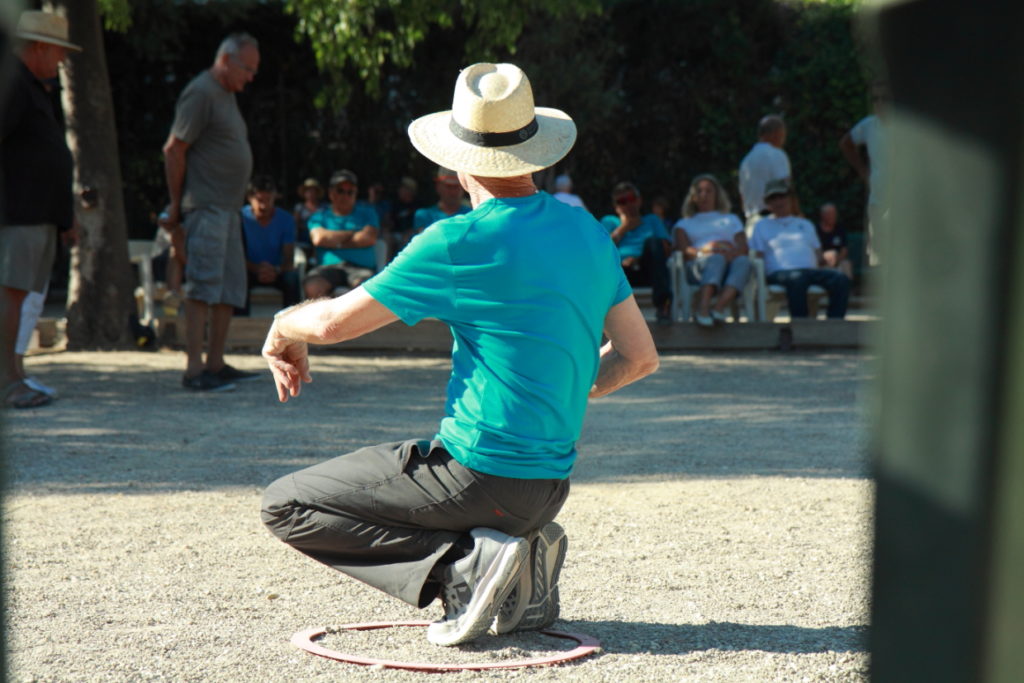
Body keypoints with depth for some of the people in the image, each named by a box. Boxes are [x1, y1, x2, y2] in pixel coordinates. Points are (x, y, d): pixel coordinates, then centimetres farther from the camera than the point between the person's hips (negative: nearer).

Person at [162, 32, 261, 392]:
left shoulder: (226, 94, 21)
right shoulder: (200, 93, -10)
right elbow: (174, 149, -13)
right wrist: (176, 204, -11)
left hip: (228, 209, 10)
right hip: (206, 207, -10)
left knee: (231, 288, 10)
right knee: (204, 285, -13)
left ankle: (215, 363, 16)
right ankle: (194, 369, -13)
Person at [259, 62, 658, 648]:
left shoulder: (461, 242, -14)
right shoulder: (587, 231, 6)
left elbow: (332, 321, -9)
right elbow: (639, 357, 12)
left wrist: (283, 330, 14)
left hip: (478, 477, -7)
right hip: (551, 484, 8)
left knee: (287, 506, 5)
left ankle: (464, 565, -10)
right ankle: (522, 552, 9)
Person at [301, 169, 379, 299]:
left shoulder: (366, 212, 22)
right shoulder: (320, 215, 20)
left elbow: (369, 239, 3)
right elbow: (319, 238, -2)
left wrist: (335, 241, 5)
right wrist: (353, 233, 5)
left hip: (361, 267, 0)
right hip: (329, 266, 0)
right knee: (313, 285, -34)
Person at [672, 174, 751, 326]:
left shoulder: (731, 219, 36)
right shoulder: (685, 223, 32)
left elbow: (743, 248, 15)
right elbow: (685, 250, 9)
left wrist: (733, 252, -10)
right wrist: (702, 252, -14)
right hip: (698, 269, -2)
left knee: (743, 261, -35)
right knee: (717, 258, -38)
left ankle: (719, 308, -56)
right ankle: (703, 308, -60)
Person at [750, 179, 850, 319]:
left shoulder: (805, 224, 34)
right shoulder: (761, 226, 23)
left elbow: (818, 253, 29)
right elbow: (758, 256, 10)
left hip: (810, 270, 4)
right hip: (780, 272, -4)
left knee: (841, 280, -26)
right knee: (797, 279, -42)